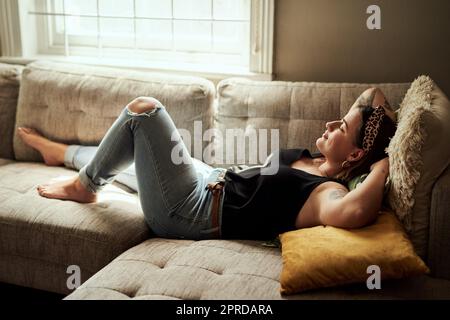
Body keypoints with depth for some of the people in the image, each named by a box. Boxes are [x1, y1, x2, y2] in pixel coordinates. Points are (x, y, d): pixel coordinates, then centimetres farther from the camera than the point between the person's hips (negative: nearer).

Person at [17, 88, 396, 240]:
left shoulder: (328, 191, -24)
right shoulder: (316, 159, 2)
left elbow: (353, 213, -48)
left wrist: (381, 167, -32)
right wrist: (378, 101, 0)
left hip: (191, 212, -9)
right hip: (214, 182, 9)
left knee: (143, 109, -11)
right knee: (124, 158, 26)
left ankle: (84, 186, 13)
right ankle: (61, 152, 59)